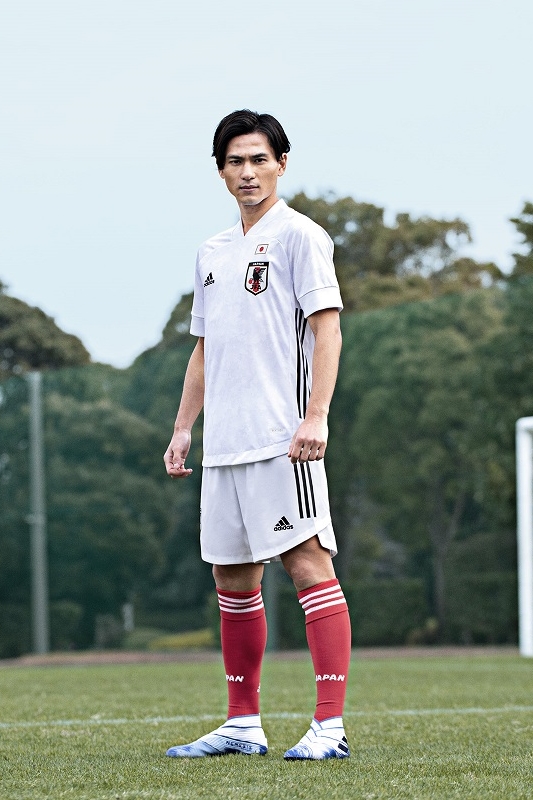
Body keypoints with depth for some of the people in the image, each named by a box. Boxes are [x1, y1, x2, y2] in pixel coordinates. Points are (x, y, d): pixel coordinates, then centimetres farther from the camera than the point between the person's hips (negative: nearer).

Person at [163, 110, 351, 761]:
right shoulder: (212, 253, 19)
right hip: (223, 442, 8)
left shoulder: (298, 235, -3)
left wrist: (315, 417, -20)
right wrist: (183, 429, 17)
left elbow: (326, 327, -11)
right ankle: (242, 725, 17)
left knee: (307, 563, -11)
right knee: (232, 578, 10)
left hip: (282, 438, -8)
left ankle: (330, 726, -13)